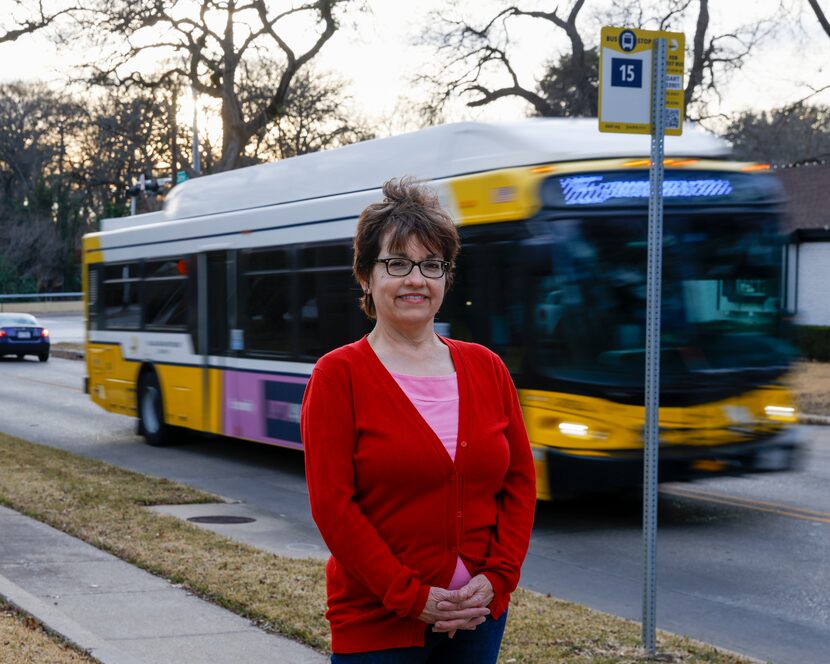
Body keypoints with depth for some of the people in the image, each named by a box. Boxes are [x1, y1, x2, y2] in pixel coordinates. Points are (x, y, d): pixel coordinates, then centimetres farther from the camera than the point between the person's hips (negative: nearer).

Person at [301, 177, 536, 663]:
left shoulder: (486, 368, 7)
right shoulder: (339, 376, -5)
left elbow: (521, 482, 7)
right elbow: (332, 506, -11)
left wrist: (497, 577, -5)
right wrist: (411, 596, -14)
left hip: (479, 617, 4)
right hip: (377, 624, -3)